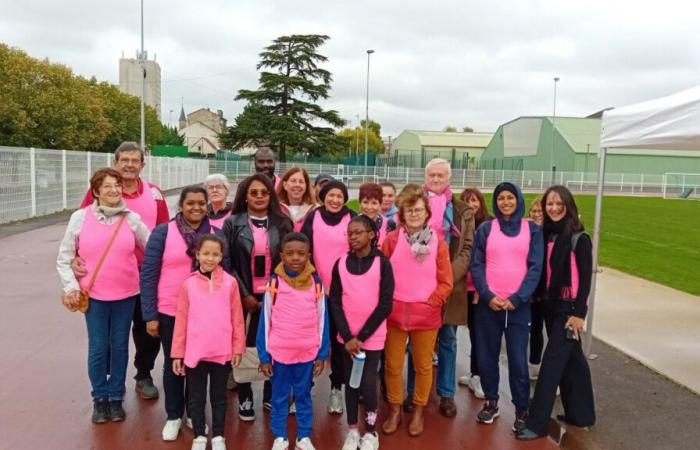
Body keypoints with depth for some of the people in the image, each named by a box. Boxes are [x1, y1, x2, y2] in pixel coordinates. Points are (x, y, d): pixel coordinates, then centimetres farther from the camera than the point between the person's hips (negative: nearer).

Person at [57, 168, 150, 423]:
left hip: (125, 294, 1)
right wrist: (70, 287, -6)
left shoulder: (132, 219, -2)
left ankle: (116, 397, 25)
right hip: (94, 295, -1)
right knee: (98, 348, 4)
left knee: (120, 346, 9)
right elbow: (64, 257, 1)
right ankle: (100, 399, 23)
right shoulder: (80, 218, -4)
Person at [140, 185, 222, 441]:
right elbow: (148, 274, -7)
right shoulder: (163, 232, -8)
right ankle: (173, 416, 31)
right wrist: (150, 314, -10)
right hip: (170, 312, -1)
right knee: (173, 364, 13)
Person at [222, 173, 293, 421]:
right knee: (244, 346, 4)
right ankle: (245, 398, 21)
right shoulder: (233, 224, -1)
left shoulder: (282, 224, 4)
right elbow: (226, 263, -4)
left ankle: (271, 395, 24)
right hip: (243, 295, -1)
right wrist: (244, 294, -8)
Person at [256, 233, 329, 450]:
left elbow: (322, 320, 2)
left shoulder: (316, 283, -5)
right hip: (279, 352, -1)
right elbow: (265, 321, -2)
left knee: (303, 395, 15)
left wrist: (322, 354, 3)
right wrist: (264, 356, -1)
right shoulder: (274, 282, -8)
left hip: (307, 352, 1)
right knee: (279, 396, 13)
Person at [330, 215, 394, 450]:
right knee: (350, 382, 11)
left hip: (372, 336, -2)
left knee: (368, 383, -2)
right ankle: (352, 431, 28)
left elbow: (385, 304, -9)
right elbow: (335, 302, 0)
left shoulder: (382, 263, -7)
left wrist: (361, 336, -12)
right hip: (347, 336, 3)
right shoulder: (340, 264, 0)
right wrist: (347, 336, -9)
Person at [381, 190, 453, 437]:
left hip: (426, 314, 0)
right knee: (393, 364, 9)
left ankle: (418, 412, 29)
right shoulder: (391, 239, -1)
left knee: (423, 365, 11)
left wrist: (431, 302, -8)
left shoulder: (438, 242, -2)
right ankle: (394, 411, 27)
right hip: (394, 312, 0)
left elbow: (445, 282, 0)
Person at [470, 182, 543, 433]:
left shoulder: (532, 230, 5)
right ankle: (491, 402, 27)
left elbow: (535, 268, -1)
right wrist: (488, 296, -11)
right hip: (488, 303, 1)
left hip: (518, 305, -1)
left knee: (518, 359, -1)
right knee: (487, 355, 7)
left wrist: (517, 298, -11)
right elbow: (477, 265, 1)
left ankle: (522, 411, 16)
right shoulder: (485, 229, 4)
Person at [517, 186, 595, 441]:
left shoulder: (579, 238, -10)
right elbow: (540, 271, 6)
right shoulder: (545, 234, 5)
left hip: (569, 308, -6)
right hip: (549, 306, 6)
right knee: (571, 359, 16)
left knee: (552, 361, -6)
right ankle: (580, 413, 30)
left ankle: (537, 423, -1)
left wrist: (579, 312, -15)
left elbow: (585, 278, -11)